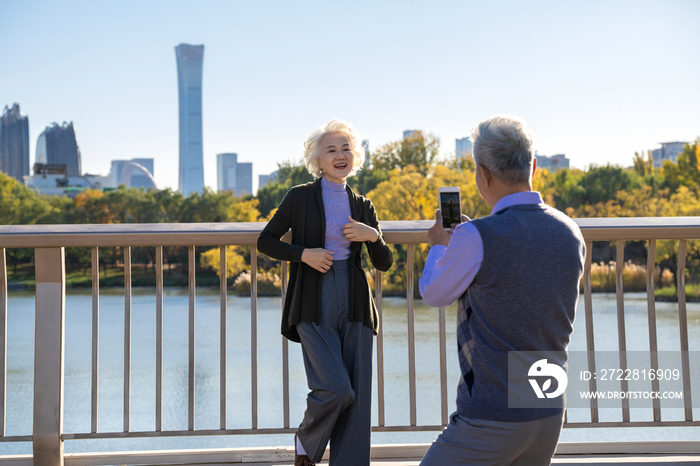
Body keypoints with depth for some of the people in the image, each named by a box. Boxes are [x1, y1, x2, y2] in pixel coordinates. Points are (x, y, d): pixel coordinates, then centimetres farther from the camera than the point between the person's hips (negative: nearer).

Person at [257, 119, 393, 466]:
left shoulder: (362, 207, 11)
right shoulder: (300, 198, 2)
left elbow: (384, 263, 13)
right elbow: (265, 242, 4)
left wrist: (373, 236, -7)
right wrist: (303, 253, -11)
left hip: (354, 307, 4)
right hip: (314, 306, -4)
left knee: (358, 396, 0)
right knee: (336, 388, -15)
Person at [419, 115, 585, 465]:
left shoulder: (476, 238, -19)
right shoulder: (571, 234, 1)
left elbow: (433, 294, 0)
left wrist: (439, 246, 19)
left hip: (489, 419, -6)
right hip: (551, 414, 7)